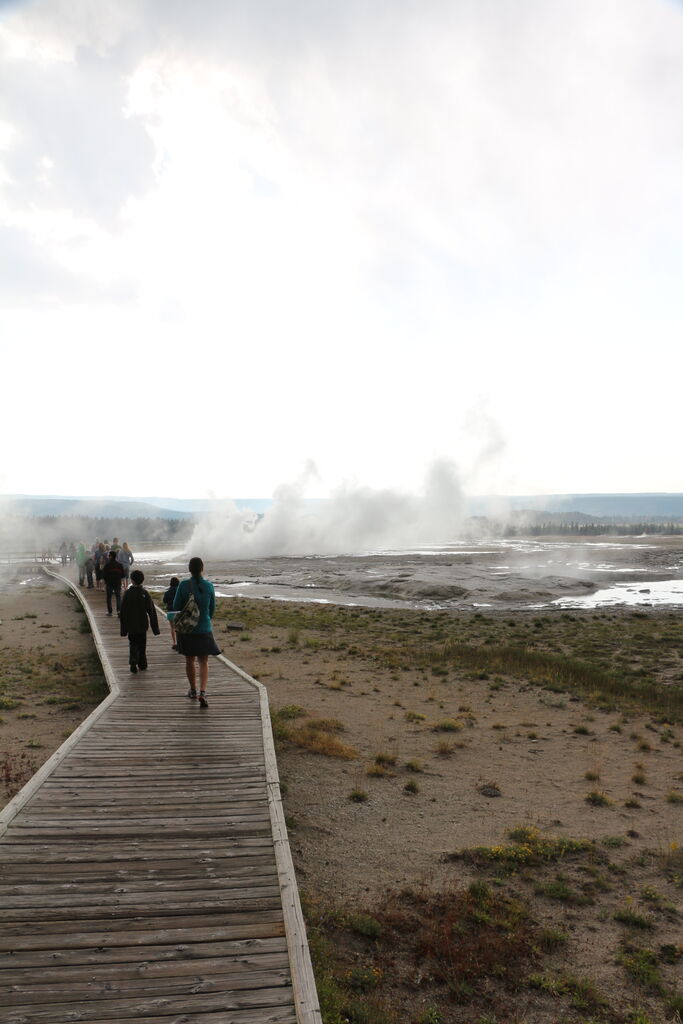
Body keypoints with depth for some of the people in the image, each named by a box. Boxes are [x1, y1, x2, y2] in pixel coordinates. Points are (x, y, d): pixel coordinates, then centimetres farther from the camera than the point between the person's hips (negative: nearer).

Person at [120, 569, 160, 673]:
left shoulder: (127, 594, -9)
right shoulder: (145, 593, -7)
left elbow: (123, 612, -6)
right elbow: (151, 611, -6)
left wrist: (123, 629, 1)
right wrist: (155, 627, 0)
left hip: (131, 626, -1)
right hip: (143, 625, 1)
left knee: (133, 643, 10)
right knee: (142, 645, 15)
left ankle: (133, 662, -12)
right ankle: (142, 665, 20)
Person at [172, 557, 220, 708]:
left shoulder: (183, 585, -13)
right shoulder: (209, 586, -8)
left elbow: (176, 606, -4)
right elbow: (212, 608, 3)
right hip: (204, 629, 0)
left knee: (189, 660, 19)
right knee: (203, 662, 10)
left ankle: (193, 690, 33)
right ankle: (202, 693, -9)